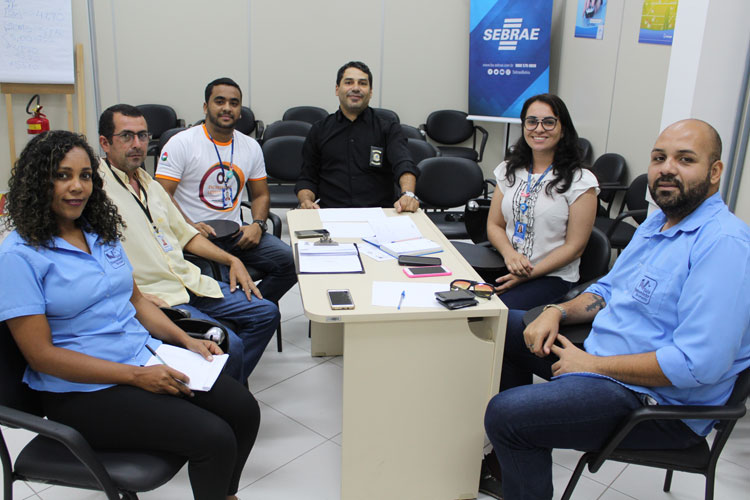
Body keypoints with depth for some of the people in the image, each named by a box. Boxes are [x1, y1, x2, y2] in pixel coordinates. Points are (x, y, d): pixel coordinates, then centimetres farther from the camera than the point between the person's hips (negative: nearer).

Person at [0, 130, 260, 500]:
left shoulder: (101, 232, 10)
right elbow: (41, 355, -15)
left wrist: (186, 341, 1)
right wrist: (136, 376, -20)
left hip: (146, 356, 7)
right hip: (83, 390, -7)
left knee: (243, 409, -7)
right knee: (213, 438, -21)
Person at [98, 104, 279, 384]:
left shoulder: (149, 184, 18)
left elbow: (183, 233, 24)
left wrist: (231, 260, 14)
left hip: (191, 283, 9)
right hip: (153, 295, -8)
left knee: (266, 313, 5)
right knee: (228, 344, -24)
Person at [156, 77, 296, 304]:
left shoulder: (251, 147, 13)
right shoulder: (181, 143, -3)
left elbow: (261, 195, 20)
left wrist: (257, 224, -1)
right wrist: (190, 227, -23)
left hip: (236, 232, 5)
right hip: (195, 235, -5)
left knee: (291, 262, -14)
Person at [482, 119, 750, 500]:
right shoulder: (656, 223, 10)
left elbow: (699, 364, -29)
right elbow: (608, 290, 19)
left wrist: (595, 365, -21)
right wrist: (557, 312, -2)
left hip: (657, 397, -10)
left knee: (505, 414, -24)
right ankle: (513, 457, 27)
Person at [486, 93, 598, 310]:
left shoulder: (580, 181, -5)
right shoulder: (509, 170, 11)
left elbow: (574, 247, -7)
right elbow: (494, 225, 10)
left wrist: (529, 274, -15)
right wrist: (510, 254, -12)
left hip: (552, 276, -4)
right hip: (507, 267, 4)